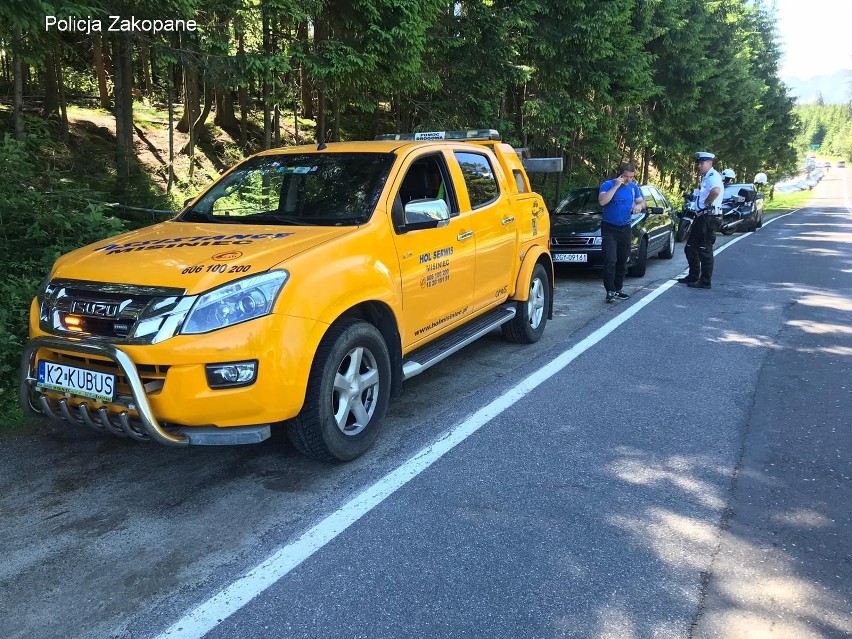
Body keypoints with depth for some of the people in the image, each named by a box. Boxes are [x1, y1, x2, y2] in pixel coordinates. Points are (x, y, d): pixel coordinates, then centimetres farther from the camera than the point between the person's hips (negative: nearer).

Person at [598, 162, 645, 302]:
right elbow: (602, 201, -25)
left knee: (622, 261, 10)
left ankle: (617, 289, 19)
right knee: (610, 261, -15)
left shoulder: (633, 187, 8)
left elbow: (642, 202, 15)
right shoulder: (608, 185, -9)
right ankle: (610, 291, -15)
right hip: (609, 229, -5)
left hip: (625, 229, 6)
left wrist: (639, 206, -10)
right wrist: (616, 186, -23)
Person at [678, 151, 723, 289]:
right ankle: (693, 276, 27)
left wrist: (706, 203, -21)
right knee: (690, 247, 16)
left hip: (708, 217, -11)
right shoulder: (705, 177, 18)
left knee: (705, 250, -6)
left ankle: (705, 281, 0)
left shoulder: (713, 176, -14)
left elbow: (716, 191, -35)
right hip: (701, 216, 11)